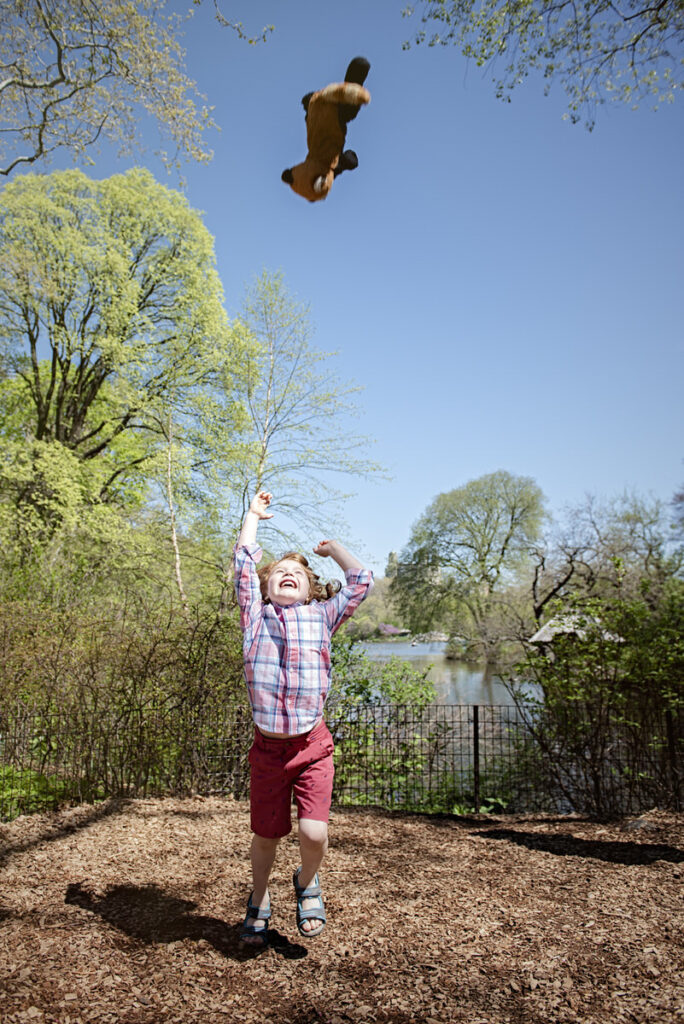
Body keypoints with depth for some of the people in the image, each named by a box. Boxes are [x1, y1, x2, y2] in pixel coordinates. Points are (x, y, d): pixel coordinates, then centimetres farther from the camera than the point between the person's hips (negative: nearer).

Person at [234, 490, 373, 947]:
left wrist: (333, 547, 21)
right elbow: (245, 559, 4)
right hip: (268, 747, 1)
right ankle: (259, 901, 44)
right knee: (265, 837, 13)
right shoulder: (256, 615, 6)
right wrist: (254, 515, 17)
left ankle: (307, 883, 25)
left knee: (315, 834, -11)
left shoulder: (322, 616, 6)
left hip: (312, 746, 0)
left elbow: (361, 579, 7)